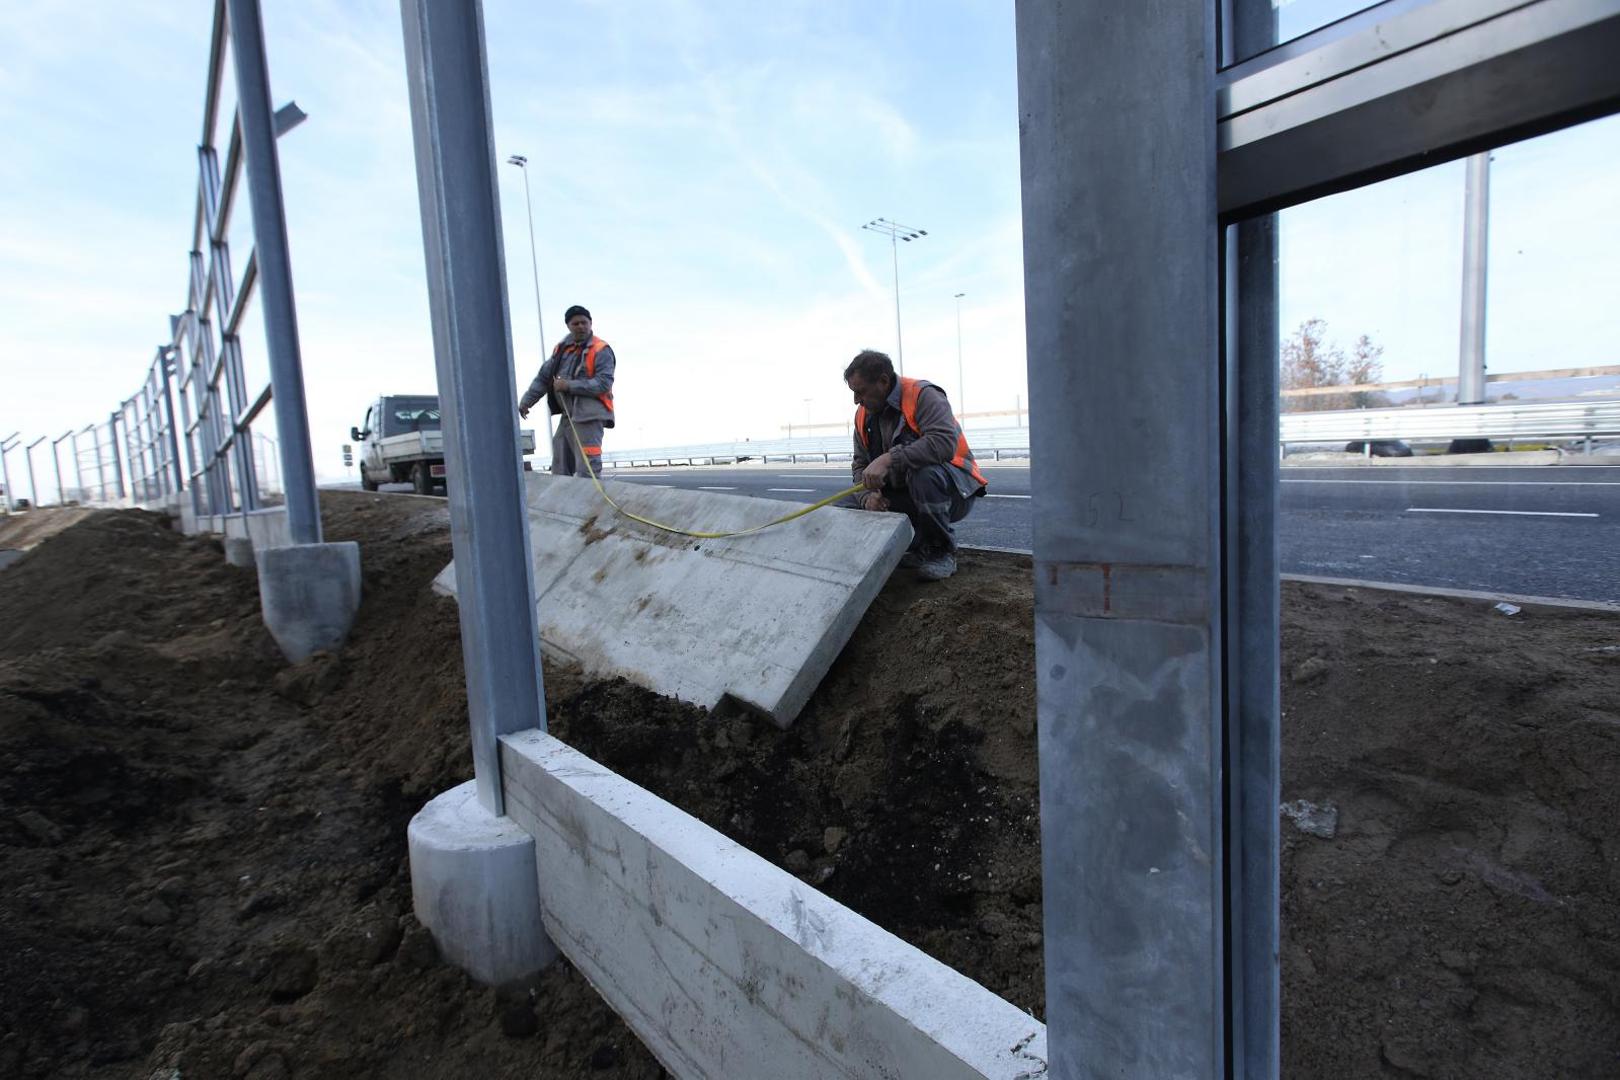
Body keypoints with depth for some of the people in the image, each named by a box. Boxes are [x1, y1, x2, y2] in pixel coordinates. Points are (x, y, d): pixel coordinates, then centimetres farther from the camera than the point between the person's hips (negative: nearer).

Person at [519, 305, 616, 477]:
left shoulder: (601, 350, -6)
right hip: (568, 416, 8)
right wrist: (526, 401, 9)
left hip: (589, 417, -8)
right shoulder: (561, 349, 14)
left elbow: (603, 384, -17)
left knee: (587, 472, -13)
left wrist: (569, 385, -17)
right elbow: (543, 377, 17)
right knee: (559, 472, 15)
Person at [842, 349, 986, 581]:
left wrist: (889, 459, -38)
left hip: (952, 491, -7)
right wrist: (867, 496, -14)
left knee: (923, 474, -40)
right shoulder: (863, 415, 5)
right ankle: (920, 547, 5)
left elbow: (945, 442, -34)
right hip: (902, 495, 7)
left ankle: (942, 551, -13)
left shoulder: (923, 395, -17)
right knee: (847, 506, -7)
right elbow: (860, 465, 8)